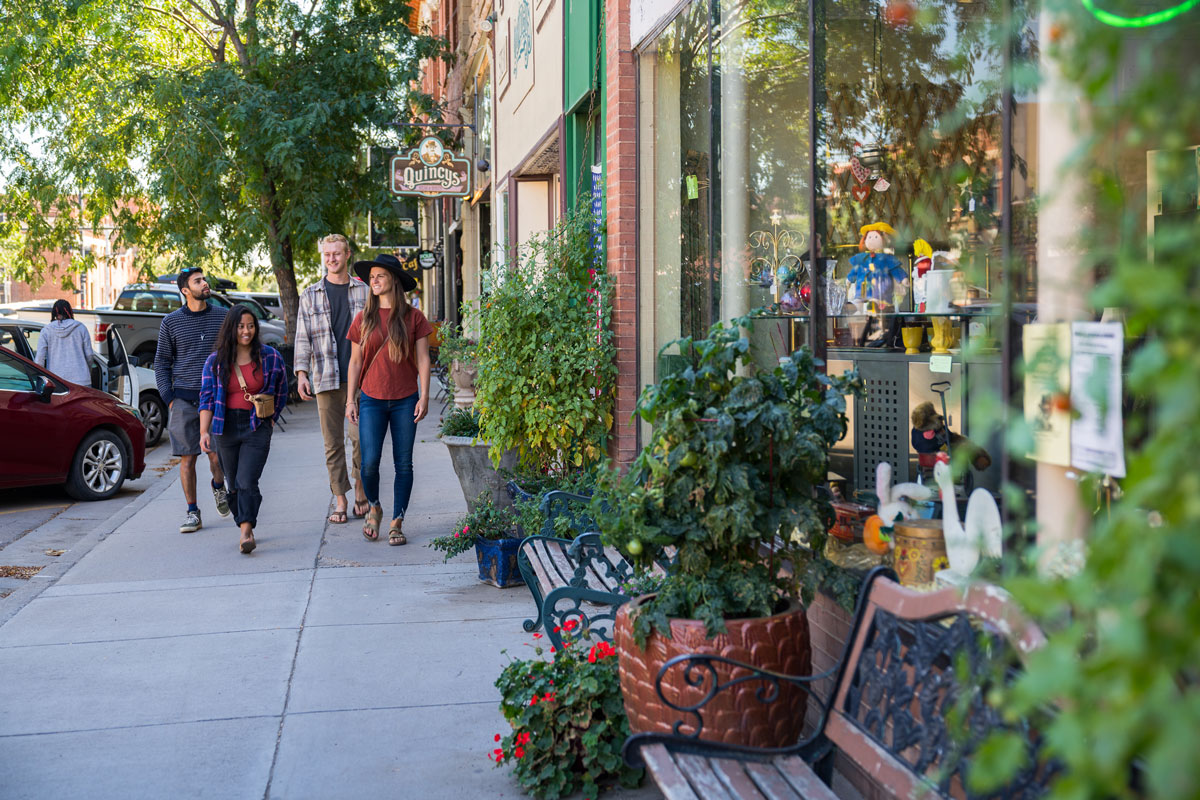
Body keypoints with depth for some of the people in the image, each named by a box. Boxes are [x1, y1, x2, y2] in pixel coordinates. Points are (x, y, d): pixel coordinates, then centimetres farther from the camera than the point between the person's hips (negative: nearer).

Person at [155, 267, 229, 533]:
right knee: (187, 458, 1)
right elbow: (161, 362, 9)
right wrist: (168, 398, 0)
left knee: (217, 456, -6)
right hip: (183, 399, 0)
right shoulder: (171, 322, 4)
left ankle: (218, 486, 27)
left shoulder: (221, 316, 6)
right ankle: (192, 513, 11)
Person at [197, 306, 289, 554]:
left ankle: (246, 533, -17)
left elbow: (281, 393, 12)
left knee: (247, 482, -14)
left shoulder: (270, 357, -1)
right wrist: (204, 432, -14)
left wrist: (270, 419, 14)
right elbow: (207, 398, -3)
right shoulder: (215, 361, 1)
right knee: (234, 485, 9)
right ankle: (246, 530, 23)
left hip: (257, 427, -2)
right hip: (225, 428, 2)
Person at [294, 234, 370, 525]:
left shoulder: (364, 291, 8)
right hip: (326, 380, 1)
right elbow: (303, 337, 8)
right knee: (333, 442, 3)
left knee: (360, 435, -9)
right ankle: (339, 500, 11)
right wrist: (301, 373, -4)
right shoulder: (311, 296, 9)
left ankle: (360, 488, 12)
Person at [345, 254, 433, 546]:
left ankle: (397, 522, 13)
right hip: (371, 400, 1)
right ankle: (374, 508, 20)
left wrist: (424, 397, -4)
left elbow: (423, 360, 2)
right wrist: (350, 399, 6)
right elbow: (355, 361, 10)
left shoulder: (413, 317, 2)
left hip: (405, 401, 0)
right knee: (369, 462, -8)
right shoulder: (363, 319, 6)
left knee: (403, 463, 2)